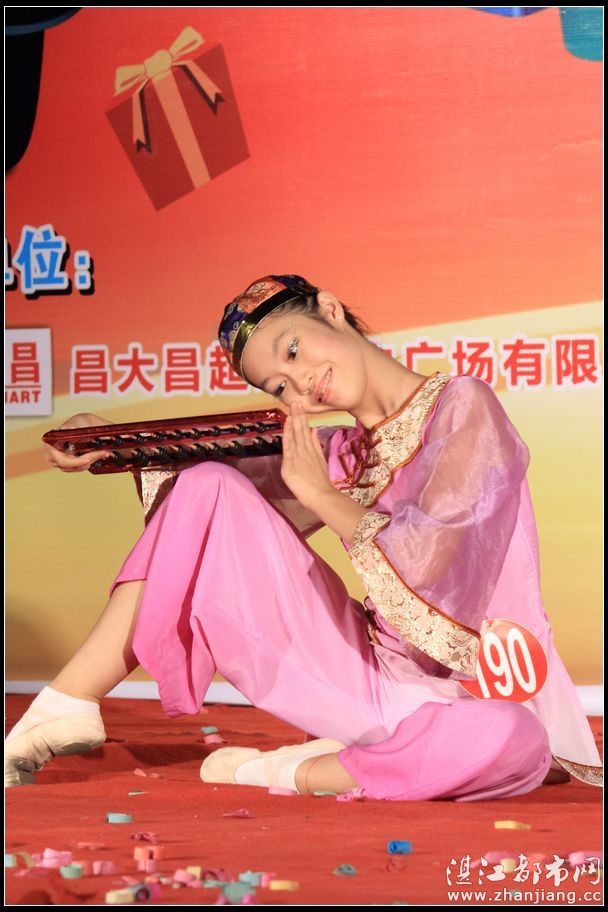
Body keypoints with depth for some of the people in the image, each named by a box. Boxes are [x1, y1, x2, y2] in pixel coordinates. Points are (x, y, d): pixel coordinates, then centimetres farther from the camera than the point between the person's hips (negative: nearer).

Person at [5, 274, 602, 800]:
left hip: (461, 699, -4)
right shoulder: (346, 451, 8)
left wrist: (322, 495, -9)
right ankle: (63, 712, -7)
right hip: (364, 676, 5)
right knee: (209, 491, -7)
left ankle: (289, 771, -20)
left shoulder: (462, 406, -8)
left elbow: (434, 567, -20)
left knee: (509, 742, -44)